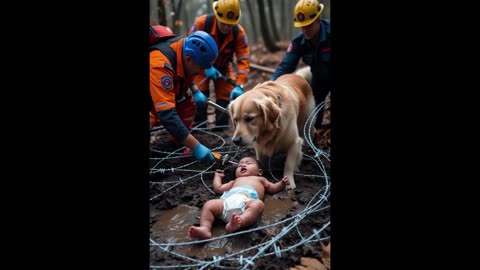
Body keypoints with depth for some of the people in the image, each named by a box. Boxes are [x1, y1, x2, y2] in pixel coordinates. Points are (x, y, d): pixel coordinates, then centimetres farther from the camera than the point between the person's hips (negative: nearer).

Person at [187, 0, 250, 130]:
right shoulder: (201, 23, -28)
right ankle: (199, 128, -3)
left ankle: (222, 129, 12)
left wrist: (239, 85, -35)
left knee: (226, 95, -6)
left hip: (223, 67, 2)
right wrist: (205, 67, -29)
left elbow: (243, 60, -24)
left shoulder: (239, 32, -24)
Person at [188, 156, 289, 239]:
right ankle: (205, 229, -42)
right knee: (209, 205, -21)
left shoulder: (260, 179, 44)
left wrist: (282, 183, 19)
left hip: (247, 200, -3)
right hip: (228, 200, 3)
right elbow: (218, 188, 47)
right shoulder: (235, 181, 49)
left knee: (258, 204, -38)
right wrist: (217, 176, 60)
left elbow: (273, 188, 37)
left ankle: (237, 223, -61)